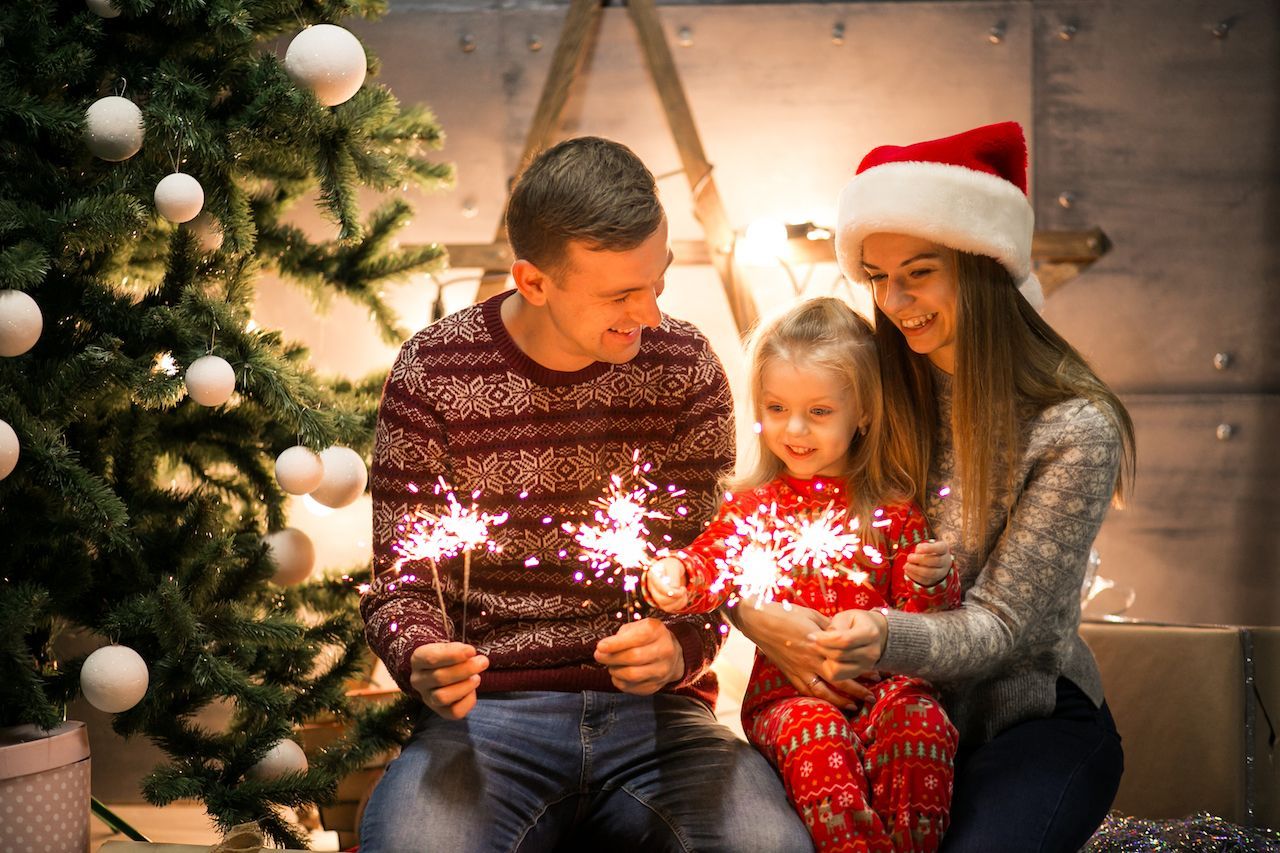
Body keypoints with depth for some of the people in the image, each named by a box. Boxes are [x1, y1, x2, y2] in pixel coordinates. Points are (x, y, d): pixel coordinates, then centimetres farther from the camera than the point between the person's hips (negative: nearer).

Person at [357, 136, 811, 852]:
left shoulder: (685, 366, 5)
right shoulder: (434, 373, -1)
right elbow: (401, 580, 2)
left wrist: (681, 648, -17)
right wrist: (423, 660, -20)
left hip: (656, 711, 2)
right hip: (487, 711, -1)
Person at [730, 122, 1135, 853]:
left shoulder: (1074, 429, -13)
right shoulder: (878, 394, 1)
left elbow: (1003, 628, -14)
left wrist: (886, 638, -35)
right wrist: (754, 614, -22)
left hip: (1027, 721, -3)